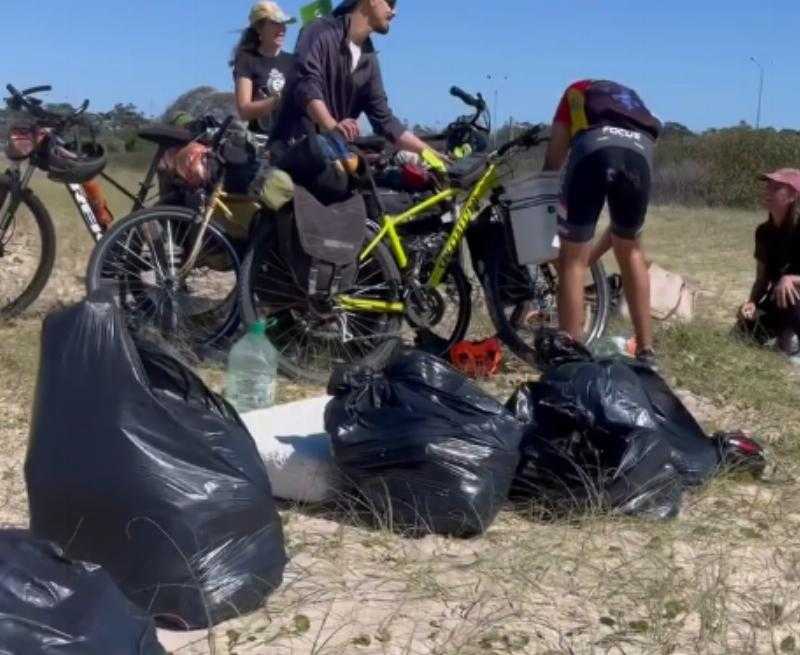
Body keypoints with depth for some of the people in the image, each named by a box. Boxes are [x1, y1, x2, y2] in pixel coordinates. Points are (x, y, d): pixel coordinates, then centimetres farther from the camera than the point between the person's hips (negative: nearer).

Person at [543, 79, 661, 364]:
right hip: (640, 149, 3)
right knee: (630, 250, 26)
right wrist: (594, 254, 45)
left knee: (573, 259, 10)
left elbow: (553, 159, 27)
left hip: (592, 146, -3)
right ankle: (646, 353, 26)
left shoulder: (577, 91, 40)